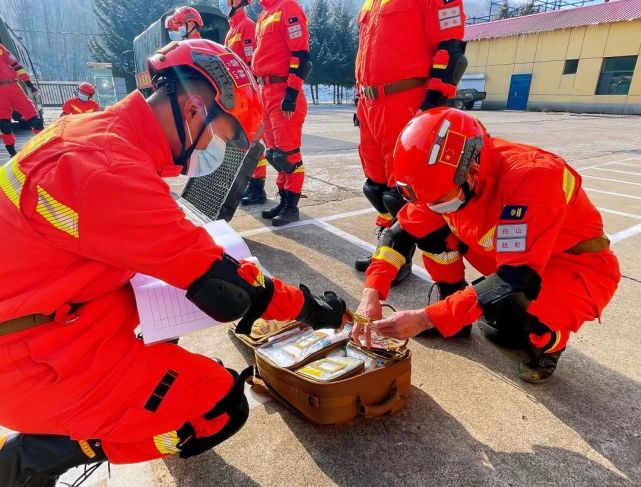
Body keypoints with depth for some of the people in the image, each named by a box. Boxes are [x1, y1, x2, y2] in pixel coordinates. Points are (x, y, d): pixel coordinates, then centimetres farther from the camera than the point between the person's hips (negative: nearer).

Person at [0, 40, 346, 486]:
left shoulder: (99, 130, 1)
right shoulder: (110, 170, -29)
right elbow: (218, 284, -23)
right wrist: (309, 308, -10)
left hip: (43, 316, 9)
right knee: (221, 407, -8)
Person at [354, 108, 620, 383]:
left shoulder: (531, 177, -35)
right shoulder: (448, 174, -16)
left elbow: (518, 280, -38)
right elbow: (403, 230, -10)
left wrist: (426, 318, -37)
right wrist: (371, 293, -22)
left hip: (581, 268, -5)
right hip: (509, 255, 6)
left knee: (512, 299, -37)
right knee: (429, 229, -10)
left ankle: (550, 342, 0)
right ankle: (453, 315, 8)